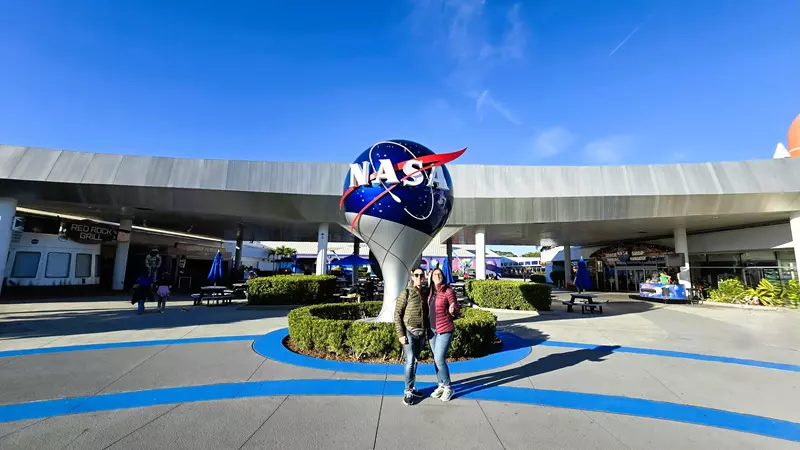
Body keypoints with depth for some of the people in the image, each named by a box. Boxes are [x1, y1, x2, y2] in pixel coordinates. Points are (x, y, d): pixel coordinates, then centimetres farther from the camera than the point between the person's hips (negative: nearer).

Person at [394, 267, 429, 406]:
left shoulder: (425, 293, 6)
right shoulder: (406, 293, -9)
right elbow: (397, 314, -8)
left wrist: (426, 332, 10)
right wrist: (400, 334, -12)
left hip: (421, 333, 5)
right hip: (409, 332, -5)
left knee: (415, 361, 13)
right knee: (410, 362, -6)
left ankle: (412, 387, 26)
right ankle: (408, 391, 7)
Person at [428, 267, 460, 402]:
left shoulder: (449, 291, -11)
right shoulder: (431, 292, 6)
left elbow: (457, 312, -9)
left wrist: (452, 311, -29)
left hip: (444, 330, -6)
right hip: (432, 329, 6)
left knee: (440, 359, -7)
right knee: (436, 359, 12)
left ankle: (448, 388, 12)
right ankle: (441, 386, 28)